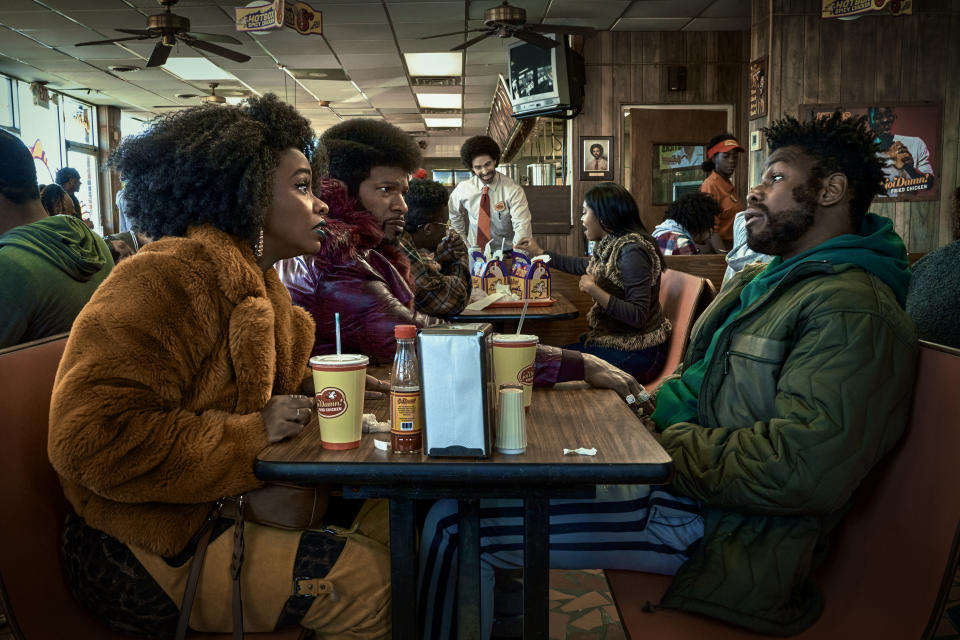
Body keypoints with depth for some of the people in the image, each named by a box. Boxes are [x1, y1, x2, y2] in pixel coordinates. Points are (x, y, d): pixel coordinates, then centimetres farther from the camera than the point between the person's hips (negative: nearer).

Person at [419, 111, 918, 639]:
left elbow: (805, 470, -27)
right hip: (669, 470, 10)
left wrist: (669, 443, -18)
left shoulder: (854, 313, -17)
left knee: (453, 525, -15)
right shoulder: (766, 281, 17)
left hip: (719, 527, -10)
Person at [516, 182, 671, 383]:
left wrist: (594, 290, -26)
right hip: (616, 340, 9)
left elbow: (638, 316, -26)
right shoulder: (611, 245, 7)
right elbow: (584, 266, 30)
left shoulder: (632, 251, -22)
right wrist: (540, 252, 33)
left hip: (637, 353, -9)